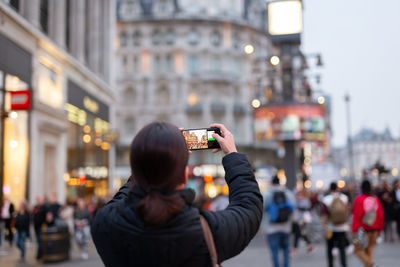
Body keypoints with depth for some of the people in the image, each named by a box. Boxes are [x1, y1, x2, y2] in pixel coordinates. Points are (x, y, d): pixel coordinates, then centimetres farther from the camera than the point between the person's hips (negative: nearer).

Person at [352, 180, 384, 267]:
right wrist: (379, 229, 14)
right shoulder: (376, 199, 1)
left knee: (358, 249, 4)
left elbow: (356, 216, -14)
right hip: (374, 229, 5)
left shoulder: (359, 199, -12)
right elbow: (381, 215, 4)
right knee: (369, 248, 15)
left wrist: (354, 230, -11)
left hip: (362, 229, -5)